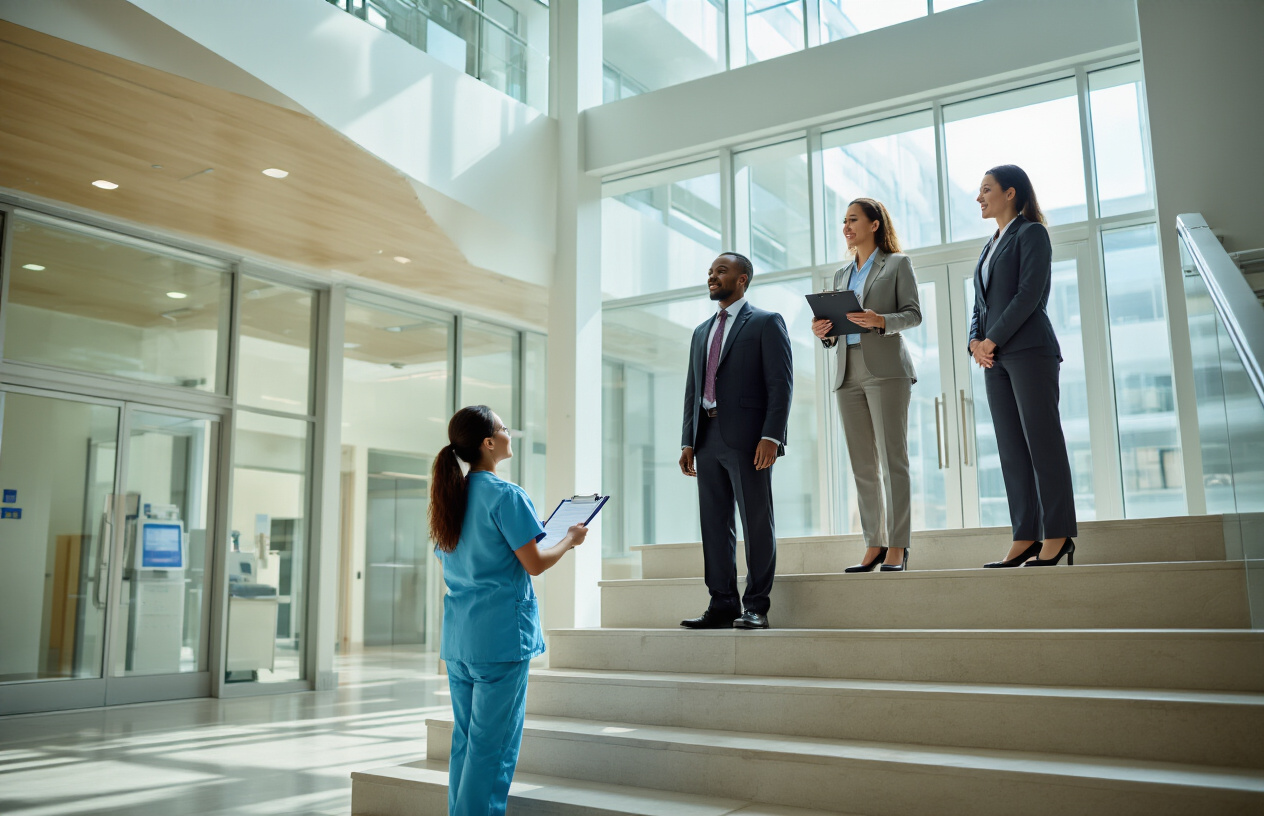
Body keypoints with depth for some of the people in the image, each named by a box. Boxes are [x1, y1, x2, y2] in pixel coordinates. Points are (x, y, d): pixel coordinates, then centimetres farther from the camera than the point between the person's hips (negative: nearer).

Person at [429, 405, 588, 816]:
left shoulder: (452, 496, 11)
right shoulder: (505, 495, -13)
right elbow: (534, 564, -12)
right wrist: (570, 539, 5)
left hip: (457, 636, 8)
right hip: (500, 634, -8)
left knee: (464, 738, 13)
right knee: (493, 744, -2)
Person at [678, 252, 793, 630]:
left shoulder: (766, 323, 3)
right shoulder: (702, 332, 22)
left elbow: (781, 383, -6)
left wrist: (771, 437, -17)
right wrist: (688, 441, 9)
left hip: (748, 438, -6)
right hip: (708, 438, 6)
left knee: (756, 521, -2)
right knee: (714, 523, 5)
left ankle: (756, 607, 3)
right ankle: (723, 604, 11)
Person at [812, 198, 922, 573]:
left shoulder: (898, 263, 8)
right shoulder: (841, 275, 22)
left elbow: (914, 314, -1)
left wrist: (880, 321, -19)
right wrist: (824, 331, -2)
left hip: (886, 369, -5)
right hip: (848, 373, 5)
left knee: (893, 459, -9)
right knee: (862, 465, 2)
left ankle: (897, 547, -8)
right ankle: (874, 545, 6)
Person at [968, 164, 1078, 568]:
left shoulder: (1032, 233, 1)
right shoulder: (991, 246, 23)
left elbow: (1029, 293, -11)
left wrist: (993, 339, -12)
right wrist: (975, 341, 1)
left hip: (1029, 349, -7)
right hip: (994, 357, 8)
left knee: (1042, 442, -7)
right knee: (1011, 448, 2)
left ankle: (1057, 536, -4)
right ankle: (1025, 538, 3)